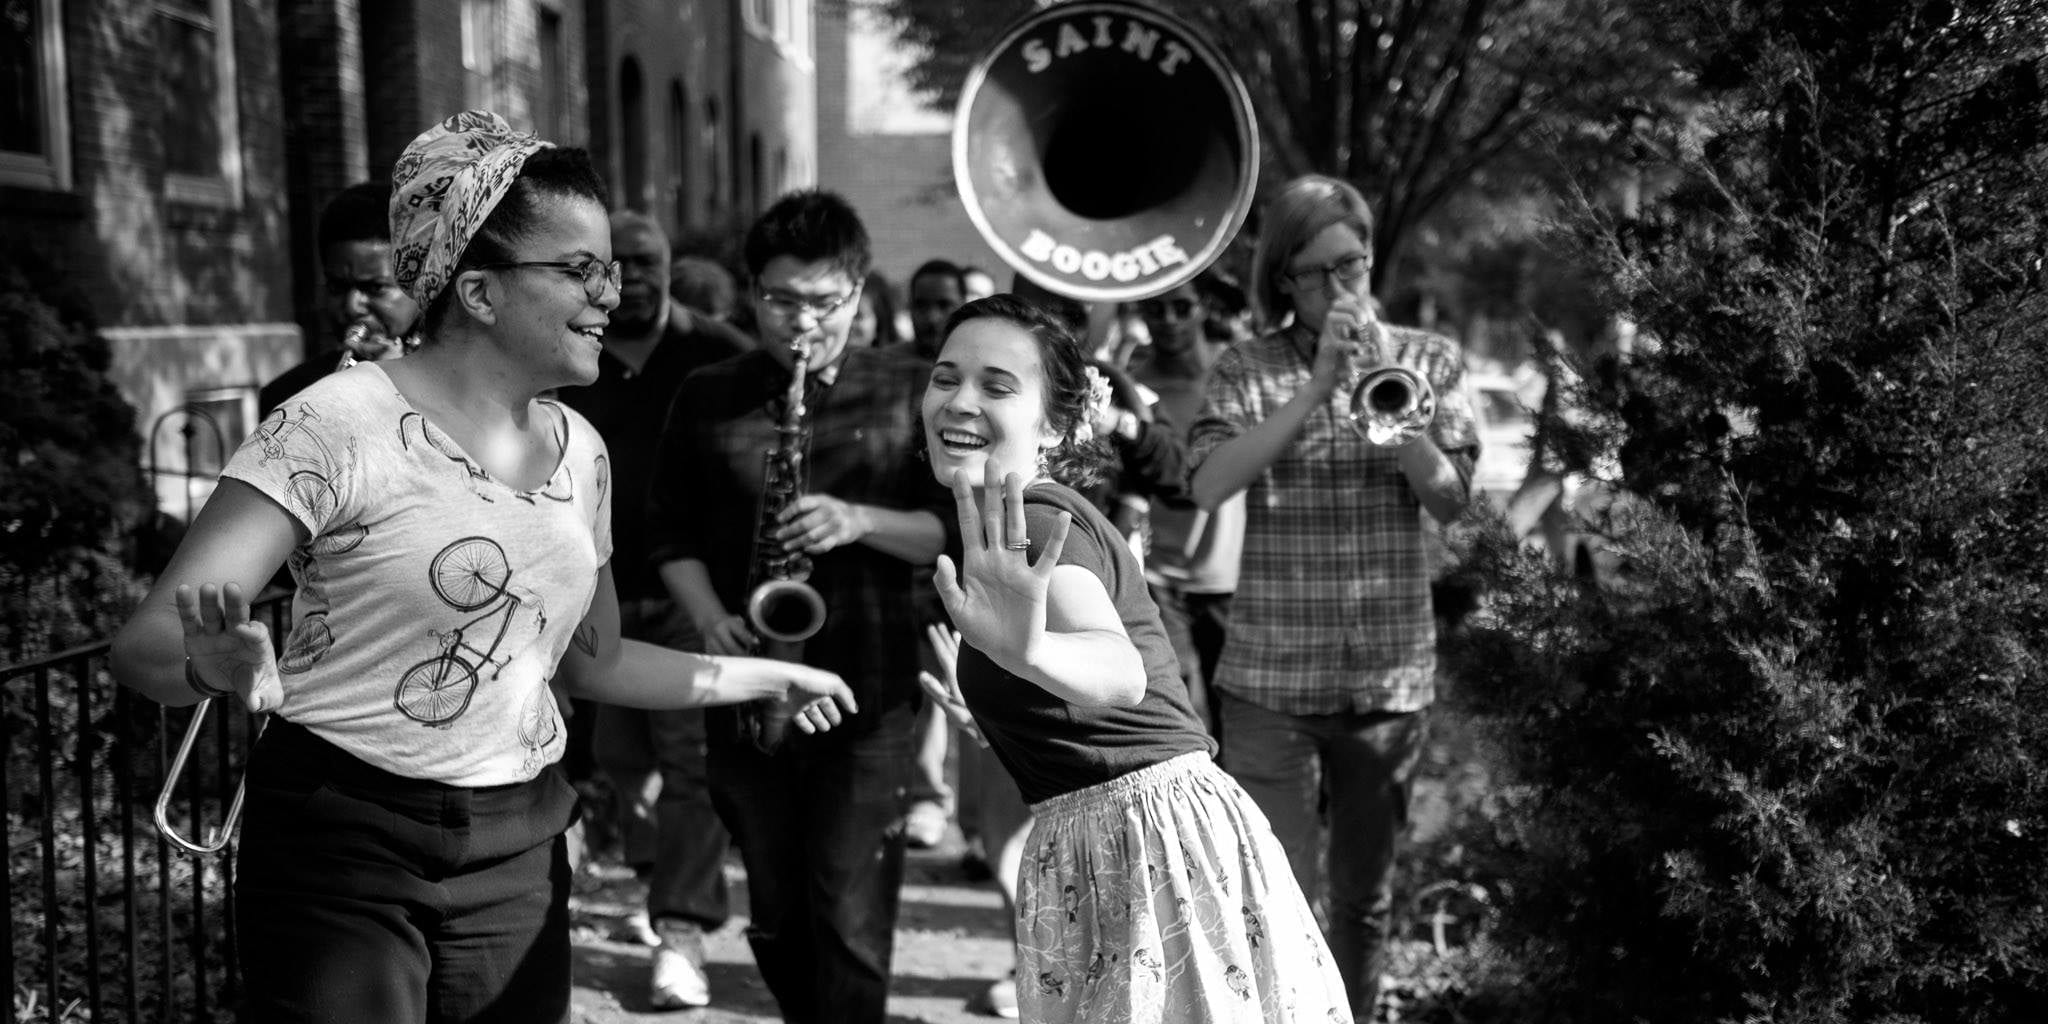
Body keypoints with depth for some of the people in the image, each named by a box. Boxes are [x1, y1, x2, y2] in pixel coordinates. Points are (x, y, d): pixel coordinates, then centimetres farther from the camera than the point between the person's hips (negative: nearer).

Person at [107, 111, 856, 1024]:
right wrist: (218, 665, -40)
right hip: (346, 845, -5)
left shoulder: (577, 448, 7)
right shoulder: (342, 424, -14)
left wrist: (759, 675, 22)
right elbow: (145, 640, -19)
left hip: (520, 854, 6)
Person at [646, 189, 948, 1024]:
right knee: (777, 920, 13)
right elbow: (673, 533, 9)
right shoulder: (707, 398, 7)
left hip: (866, 689, -3)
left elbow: (952, 531, 0)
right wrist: (711, 619, -8)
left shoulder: (906, 389, 1)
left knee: (850, 923, -6)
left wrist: (861, 522, -17)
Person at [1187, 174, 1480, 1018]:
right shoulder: (1247, 370, 1)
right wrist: (1316, 386, -18)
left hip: (1392, 673, 2)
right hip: (1272, 676, -2)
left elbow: (1449, 499, -2)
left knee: (1365, 896, 14)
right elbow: (1210, 484, -16)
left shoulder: (1429, 362, 7)